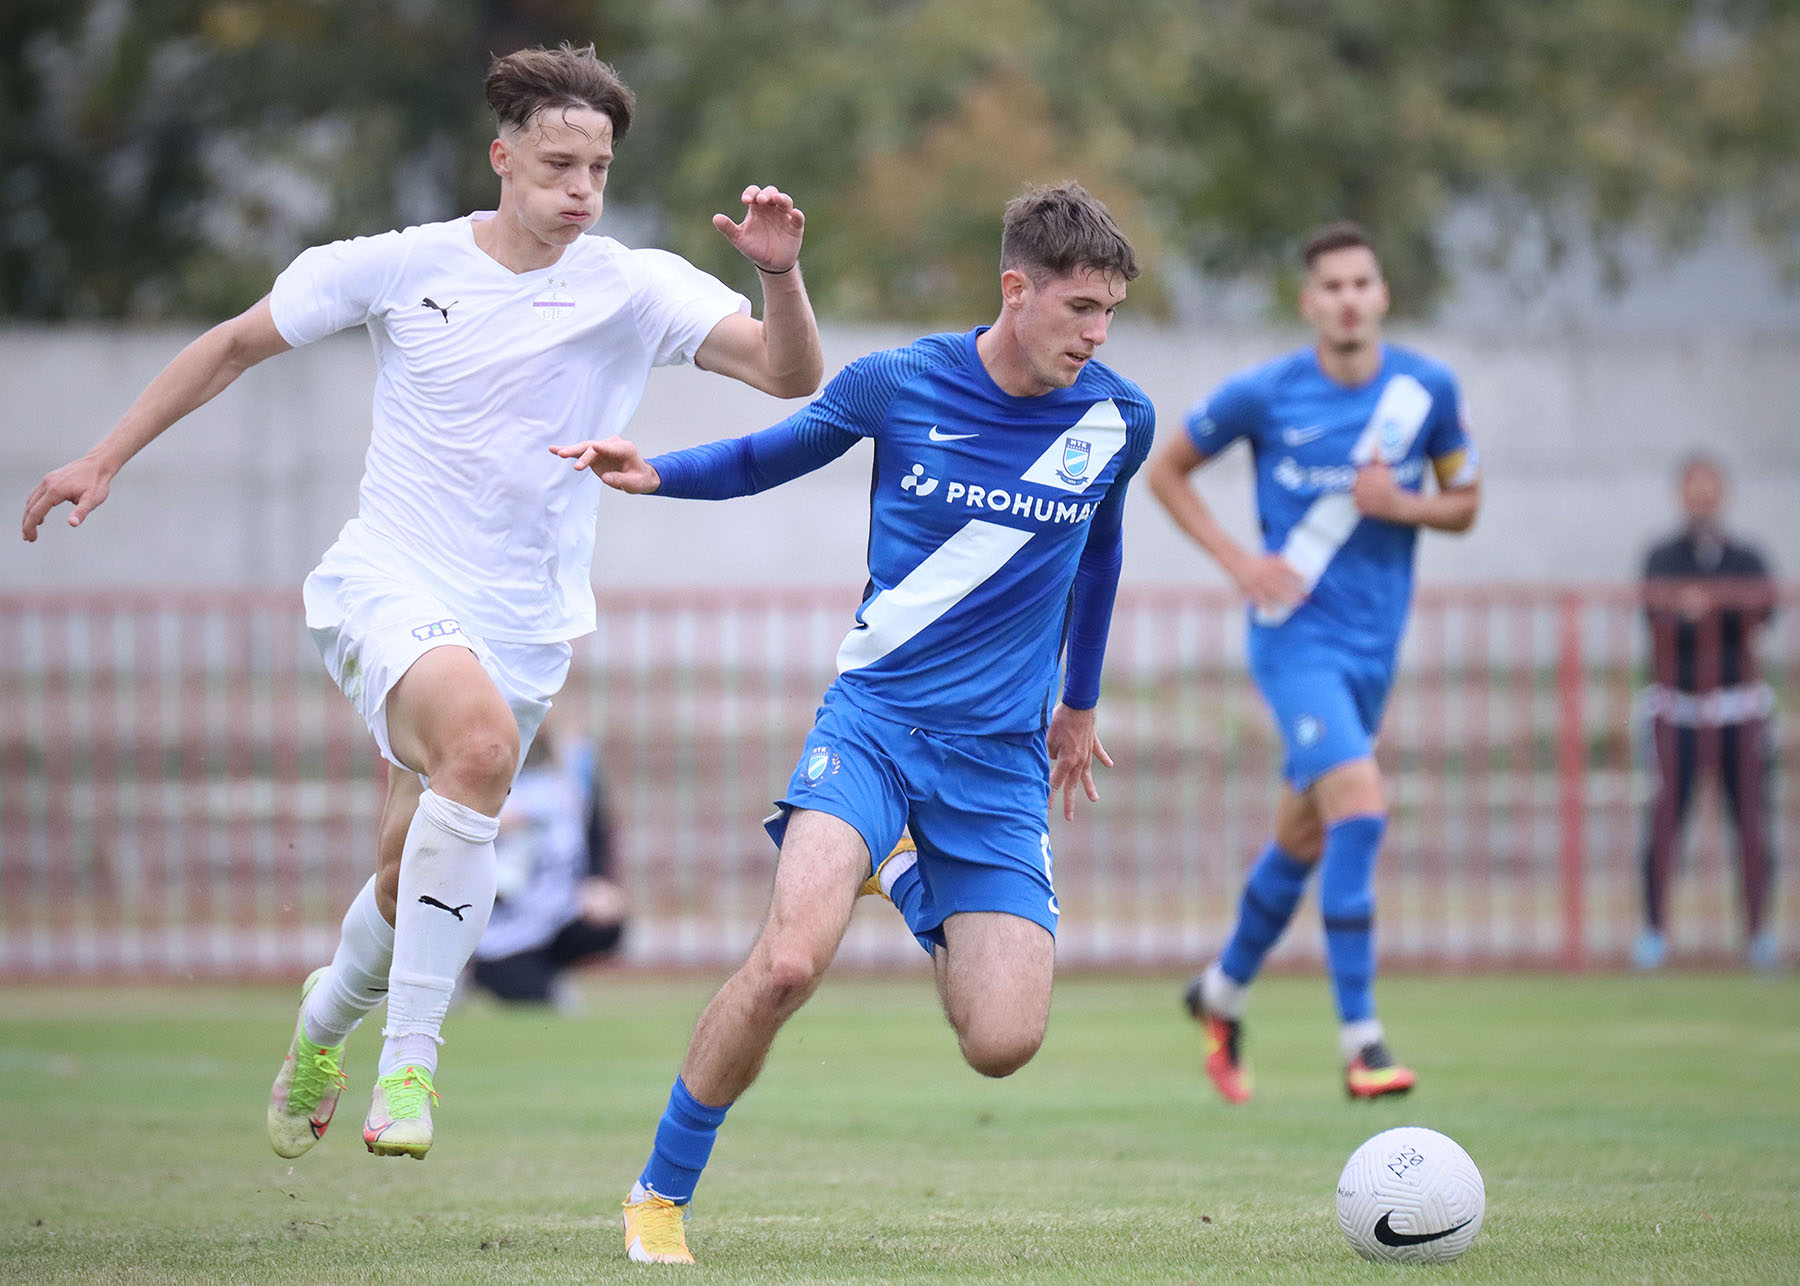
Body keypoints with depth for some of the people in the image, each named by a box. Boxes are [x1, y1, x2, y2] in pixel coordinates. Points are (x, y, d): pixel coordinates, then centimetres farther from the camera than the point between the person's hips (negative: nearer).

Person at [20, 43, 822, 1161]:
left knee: (419, 887, 5)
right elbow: (239, 344, 11)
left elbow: (790, 375, -12)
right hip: (387, 589, -3)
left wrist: (780, 273, -31)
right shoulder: (402, 268, -2)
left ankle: (330, 1017, 42)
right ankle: (410, 1058, -28)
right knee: (481, 738, -34)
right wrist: (106, 460, 12)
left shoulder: (637, 291, -2)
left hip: (523, 627, 3)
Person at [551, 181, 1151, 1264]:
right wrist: (655, 472, -6)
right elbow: (774, 455, 13)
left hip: (1002, 753, 2)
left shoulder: (1119, 421, 0)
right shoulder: (898, 384, -5)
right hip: (875, 714, -2)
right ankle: (661, 1194, -7)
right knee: (789, 962, -28)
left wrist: (1080, 701, 31)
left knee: (1004, 1044, -11)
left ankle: (919, 892, 25)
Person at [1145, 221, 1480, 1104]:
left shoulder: (1428, 390, -1)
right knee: (1359, 811, -22)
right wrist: (1236, 560, -8)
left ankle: (1223, 992, 41)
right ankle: (1360, 1040, -19)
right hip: (1294, 635, -5)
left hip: (1374, 642, 5)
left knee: (1303, 840, 16)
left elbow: (1464, 502, 10)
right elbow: (1165, 470, 4)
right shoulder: (1265, 395, -9)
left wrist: (1402, 504, -12)